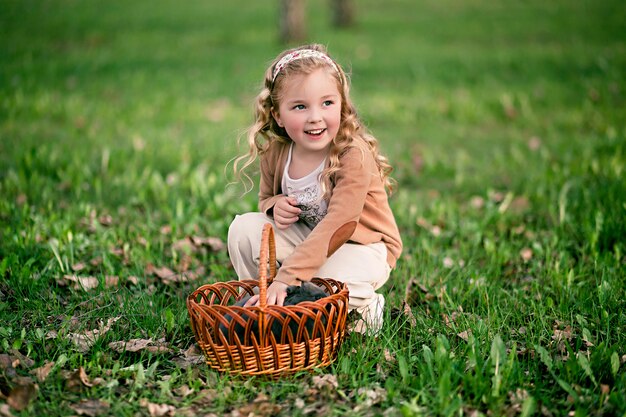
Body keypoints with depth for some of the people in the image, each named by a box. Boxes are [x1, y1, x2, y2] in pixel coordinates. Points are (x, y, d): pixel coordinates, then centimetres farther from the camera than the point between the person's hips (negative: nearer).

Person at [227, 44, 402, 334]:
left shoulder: (354, 155, -28)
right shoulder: (275, 153, -10)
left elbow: (338, 226, -35)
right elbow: (266, 197, 11)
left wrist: (286, 277, -43)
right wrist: (275, 206, -17)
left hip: (362, 246, -5)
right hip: (309, 237, 5)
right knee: (244, 228, -14)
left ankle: (365, 309, 1)